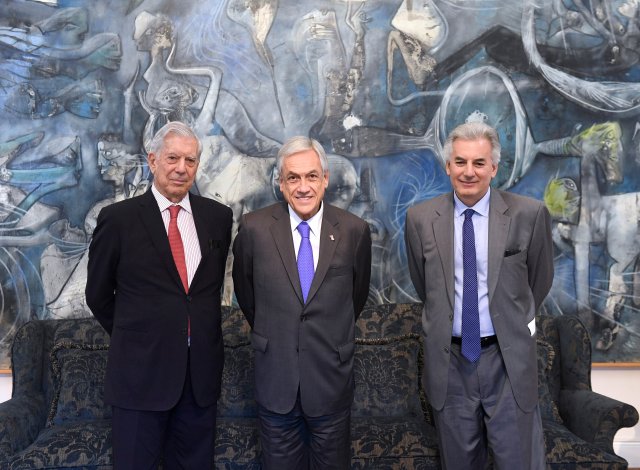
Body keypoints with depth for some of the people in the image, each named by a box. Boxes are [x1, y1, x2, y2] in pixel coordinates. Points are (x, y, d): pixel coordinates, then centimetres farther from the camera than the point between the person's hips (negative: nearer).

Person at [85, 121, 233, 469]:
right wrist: (134, 337, 9)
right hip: (141, 368, -2)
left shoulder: (218, 216, 3)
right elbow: (98, 295, 4)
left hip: (201, 370, 3)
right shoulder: (118, 218, -6)